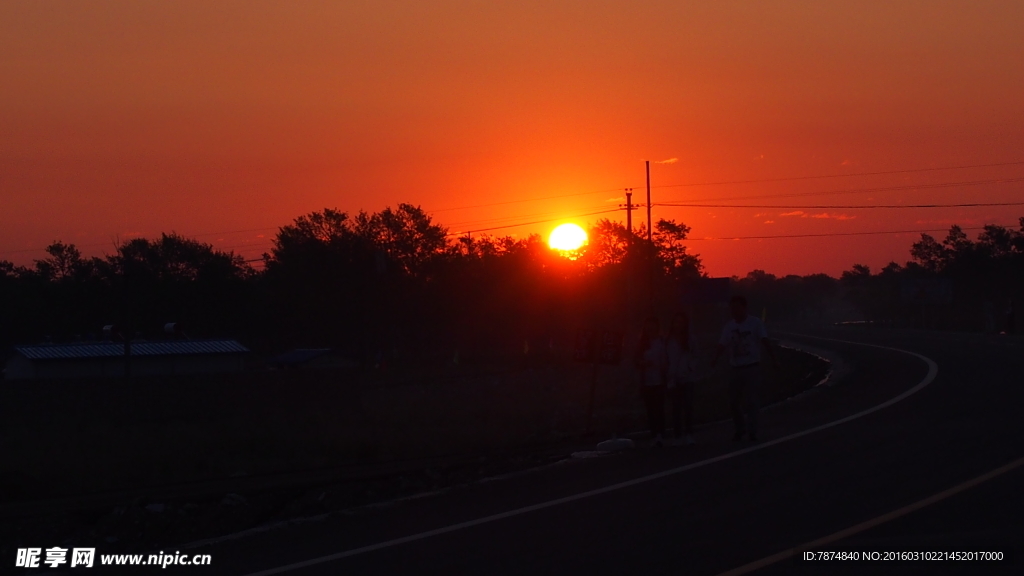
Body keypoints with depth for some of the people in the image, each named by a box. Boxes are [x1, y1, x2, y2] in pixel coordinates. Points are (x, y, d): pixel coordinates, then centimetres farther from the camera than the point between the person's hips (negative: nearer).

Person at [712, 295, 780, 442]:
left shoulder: (755, 323, -5)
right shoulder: (729, 326, 7)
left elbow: (765, 342, -13)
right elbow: (722, 345, 2)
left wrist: (773, 358, -24)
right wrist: (715, 359, -16)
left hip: (751, 367, -4)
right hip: (734, 368, 4)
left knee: (751, 401, -5)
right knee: (734, 401, 8)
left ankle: (752, 431, 0)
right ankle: (739, 429, 23)